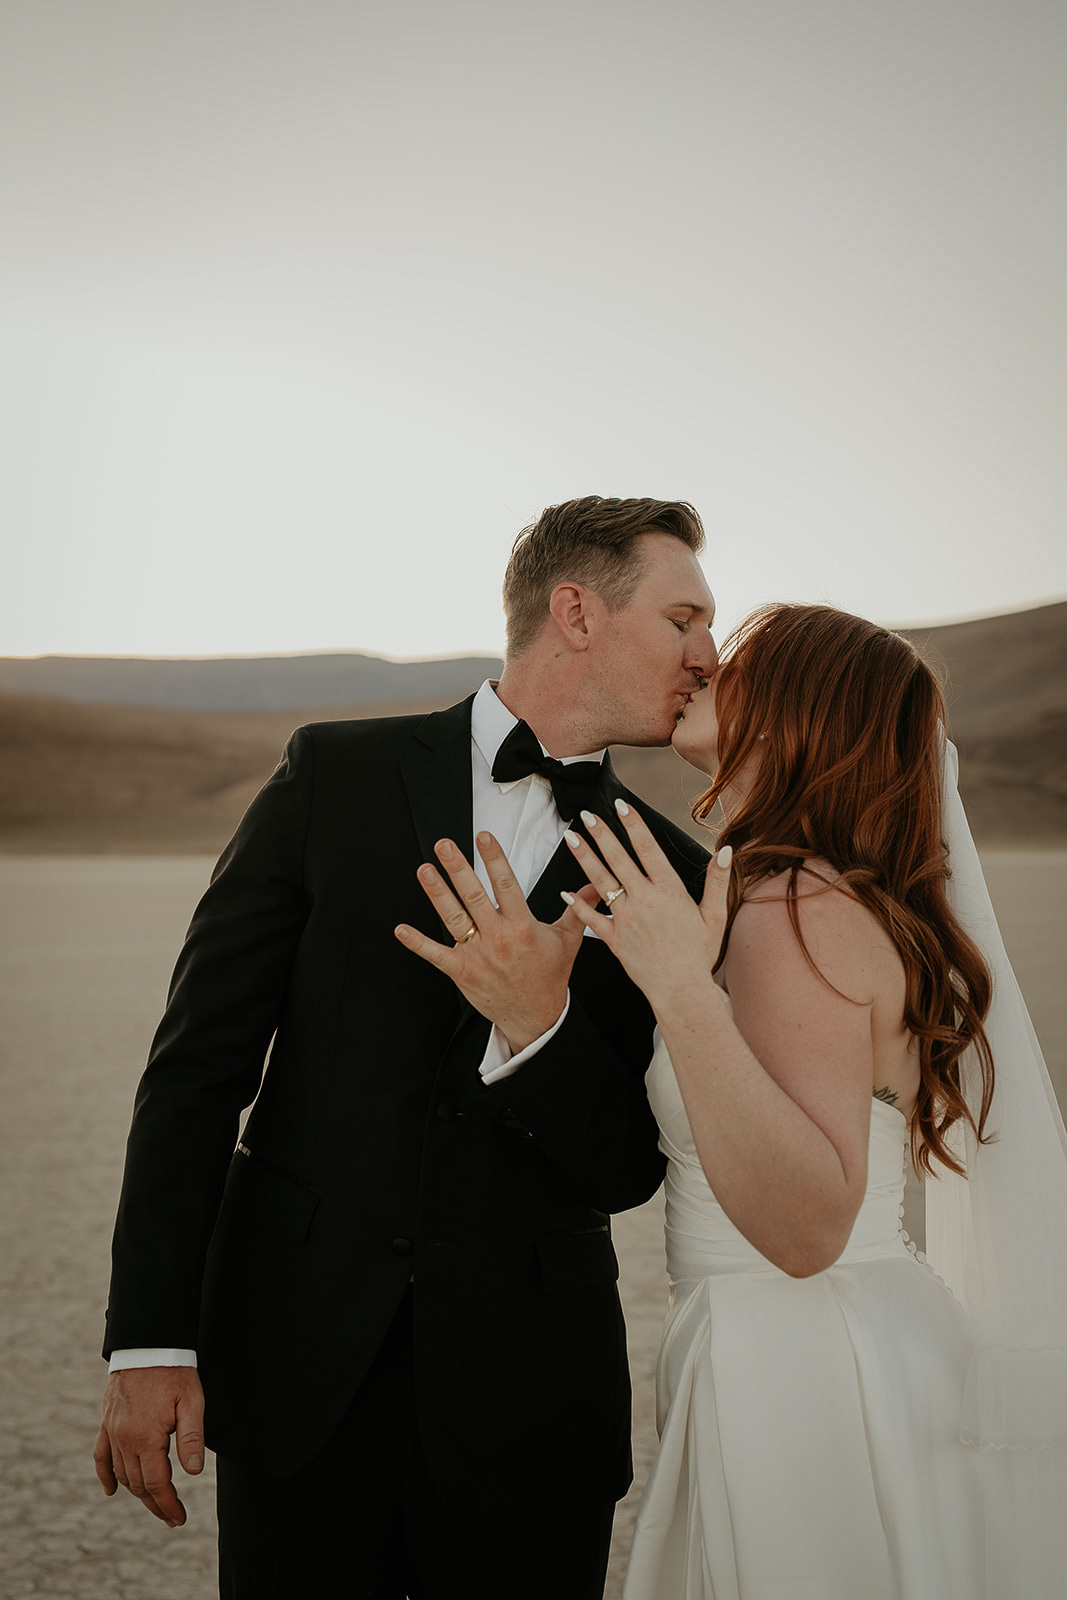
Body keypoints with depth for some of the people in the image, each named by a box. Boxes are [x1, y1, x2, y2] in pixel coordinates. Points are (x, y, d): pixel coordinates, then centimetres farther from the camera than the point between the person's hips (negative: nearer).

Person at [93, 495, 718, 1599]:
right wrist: (150, 1339, -7)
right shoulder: (337, 774, -1)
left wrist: (539, 1026, -20)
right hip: (304, 1374, -1)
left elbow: (630, 1169, -1)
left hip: (528, 1400, 1)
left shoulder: (670, 875, 2)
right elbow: (200, 1061, -2)